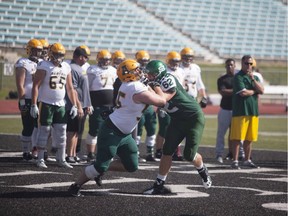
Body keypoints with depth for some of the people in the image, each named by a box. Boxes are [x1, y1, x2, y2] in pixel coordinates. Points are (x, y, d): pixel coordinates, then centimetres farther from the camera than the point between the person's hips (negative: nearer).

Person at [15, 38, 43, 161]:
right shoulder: (23, 64, -8)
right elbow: (20, 85, -12)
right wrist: (22, 102, -16)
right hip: (28, 101, -7)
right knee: (28, 128, -3)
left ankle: (36, 151, 16)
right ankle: (26, 153, 5)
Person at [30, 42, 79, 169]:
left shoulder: (66, 67, 9)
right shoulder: (44, 66, -8)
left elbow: (70, 88, 15)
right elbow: (35, 86, -11)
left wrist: (74, 105, 11)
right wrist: (34, 105, -18)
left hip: (60, 105, 5)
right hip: (46, 104, -5)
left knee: (61, 132, 5)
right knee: (44, 132, -3)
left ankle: (61, 159, 12)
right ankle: (40, 159, 3)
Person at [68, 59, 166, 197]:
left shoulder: (127, 86, 6)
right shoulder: (139, 90, -22)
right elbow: (161, 102, -13)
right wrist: (157, 86, 0)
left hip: (124, 134, 10)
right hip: (111, 132, -10)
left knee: (132, 166, 12)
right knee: (100, 166, -8)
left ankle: (100, 170, 24)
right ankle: (75, 186, 8)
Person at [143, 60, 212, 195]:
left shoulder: (168, 79, -24)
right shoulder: (156, 83, 1)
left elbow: (163, 99, -33)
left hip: (193, 117, -8)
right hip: (178, 120, 8)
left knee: (189, 155, -9)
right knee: (167, 151, -2)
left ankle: (202, 171, 24)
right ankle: (159, 185, 1)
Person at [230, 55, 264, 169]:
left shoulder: (255, 77, 16)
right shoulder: (238, 77, -6)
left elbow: (262, 90, 2)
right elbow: (243, 93, -17)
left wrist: (253, 79, -9)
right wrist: (255, 91, -1)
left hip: (253, 111, 6)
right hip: (240, 111, -6)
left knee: (249, 138, 11)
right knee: (237, 138, -5)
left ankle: (247, 160, 20)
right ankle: (235, 161, -3)